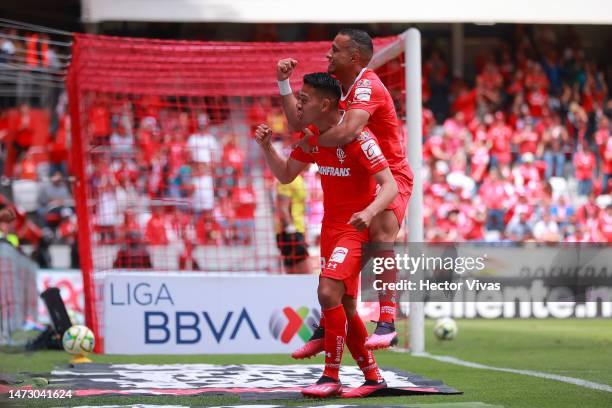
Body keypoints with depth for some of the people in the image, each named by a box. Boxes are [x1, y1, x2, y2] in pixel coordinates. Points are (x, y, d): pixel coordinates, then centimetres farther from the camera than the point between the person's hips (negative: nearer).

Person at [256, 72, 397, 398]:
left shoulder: (357, 138, -20)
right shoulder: (311, 138, 4)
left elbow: (390, 186, -25)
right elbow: (285, 176, 16)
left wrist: (369, 212, -43)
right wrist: (266, 146, -2)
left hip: (356, 228, -8)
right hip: (330, 225, 8)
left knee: (328, 292, -22)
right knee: (345, 307, 10)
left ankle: (331, 377, -15)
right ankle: (373, 377, 22)